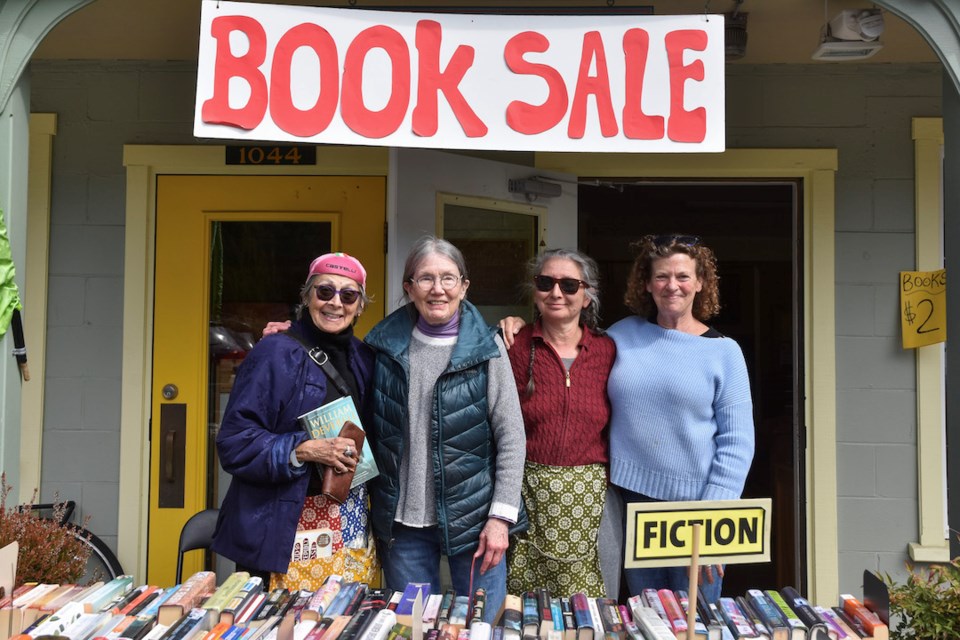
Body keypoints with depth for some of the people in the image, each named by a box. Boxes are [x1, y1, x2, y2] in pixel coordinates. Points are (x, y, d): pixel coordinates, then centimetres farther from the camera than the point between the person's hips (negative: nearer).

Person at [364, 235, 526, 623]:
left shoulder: (486, 348, -5)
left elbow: (511, 437, -5)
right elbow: (368, 428, 16)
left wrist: (501, 516, -9)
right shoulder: (385, 344, 2)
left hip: (472, 518, -2)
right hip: (403, 521, 2)